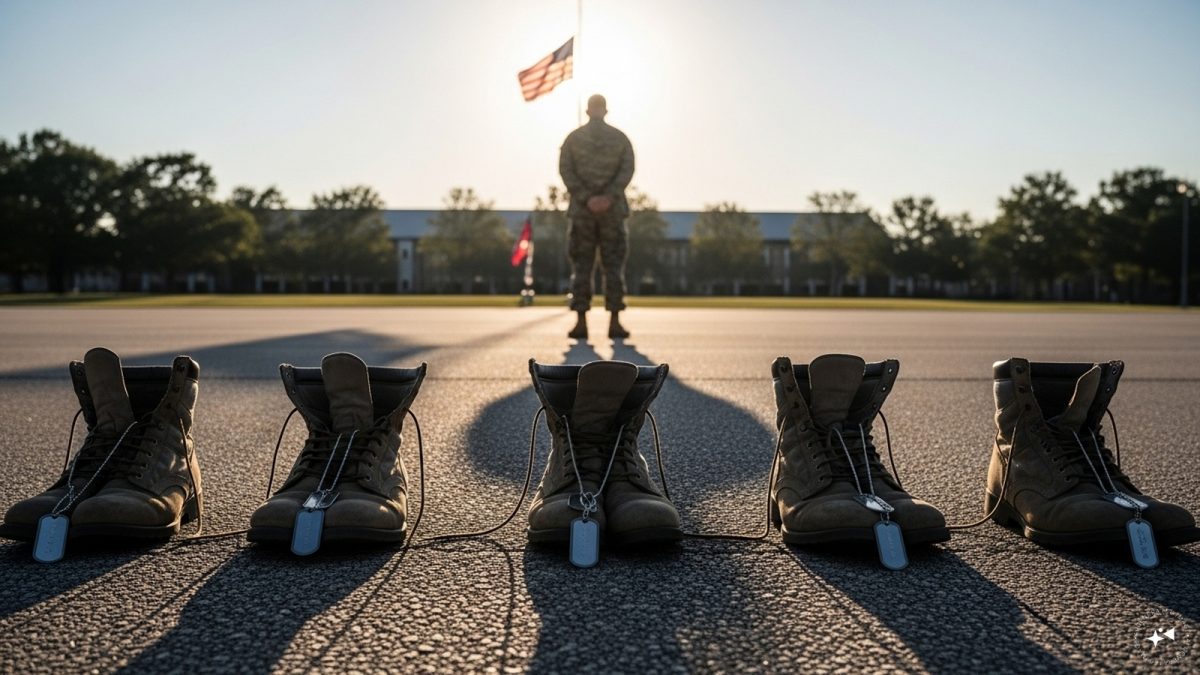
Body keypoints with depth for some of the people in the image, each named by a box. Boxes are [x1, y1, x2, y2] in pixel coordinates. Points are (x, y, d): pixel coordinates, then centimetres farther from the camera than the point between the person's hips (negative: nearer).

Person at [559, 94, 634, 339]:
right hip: (612, 209, 0)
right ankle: (614, 323, -4)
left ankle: (581, 323, -3)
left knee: (581, 267, 2)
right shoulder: (620, 137, 6)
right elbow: (627, 170, -8)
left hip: (582, 210, 0)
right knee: (613, 266, 1)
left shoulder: (573, 137, 5)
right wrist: (608, 197, -16)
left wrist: (586, 199, -12)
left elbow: (566, 170, -7)